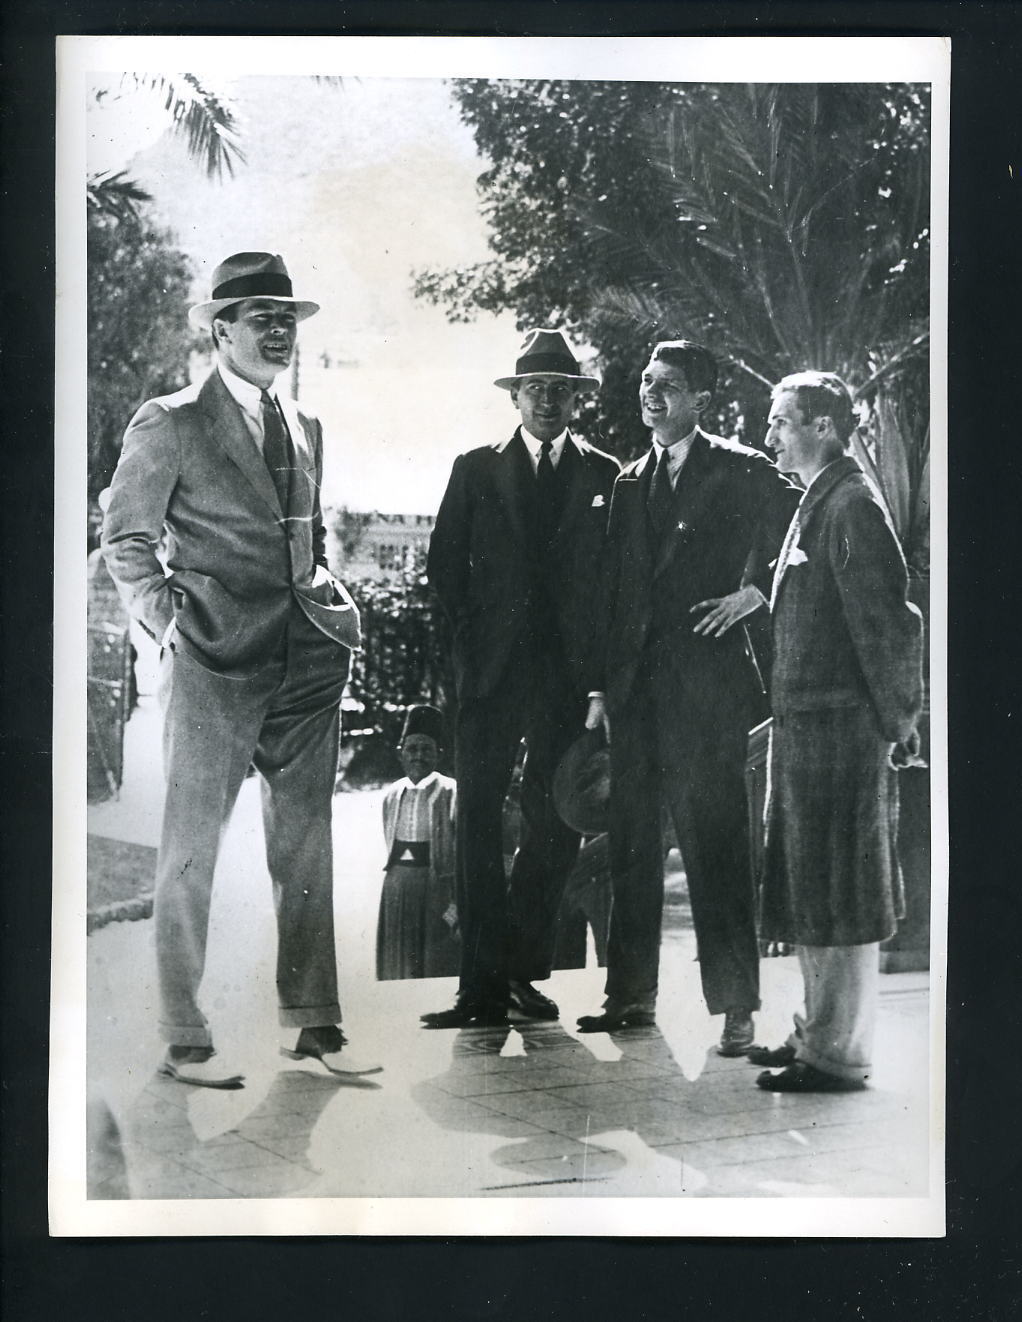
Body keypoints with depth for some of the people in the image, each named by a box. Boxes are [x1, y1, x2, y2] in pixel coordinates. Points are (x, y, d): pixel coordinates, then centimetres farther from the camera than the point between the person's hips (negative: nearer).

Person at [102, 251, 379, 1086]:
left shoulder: (306, 428, 17)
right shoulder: (170, 425, -1)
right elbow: (126, 541, 1)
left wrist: (331, 599, 12)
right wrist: (174, 626, -7)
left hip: (307, 664, 6)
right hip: (216, 667, -6)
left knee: (308, 849, 9)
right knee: (192, 852, -2)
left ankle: (315, 1024, 17)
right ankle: (185, 1041, 5)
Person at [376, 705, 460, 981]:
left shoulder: (450, 794, -7)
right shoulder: (392, 795, 10)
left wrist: (457, 907, -15)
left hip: (438, 886, -5)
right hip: (397, 885, 5)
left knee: (437, 969, -2)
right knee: (398, 971, 9)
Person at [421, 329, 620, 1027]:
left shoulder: (604, 475, 11)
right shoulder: (476, 469, 12)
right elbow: (445, 564, 10)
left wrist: (599, 668, 0)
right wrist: (474, 634, 0)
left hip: (570, 674, 1)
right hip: (493, 671, 0)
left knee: (557, 821, 0)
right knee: (479, 821, -6)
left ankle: (522, 969, 12)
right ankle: (485, 985, -3)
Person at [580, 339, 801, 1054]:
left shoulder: (741, 470, 0)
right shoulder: (631, 481, 16)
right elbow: (614, 589, 15)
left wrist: (757, 590, -6)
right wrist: (602, 685, 11)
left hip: (707, 678, -6)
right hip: (636, 685, 6)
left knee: (715, 841, -5)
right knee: (632, 841, 9)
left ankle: (736, 1007, 2)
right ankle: (632, 993, 19)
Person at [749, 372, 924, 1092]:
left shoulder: (852, 505, -14)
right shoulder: (817, 504, 16)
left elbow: (892, 622, -17)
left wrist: (898, 723, -13)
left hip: (840, 729, -10)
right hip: (805, 728, 10)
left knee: (840, 901, -3)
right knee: (807, 895, 16)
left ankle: (840, 1055, 4)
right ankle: (820, 1034, 26)